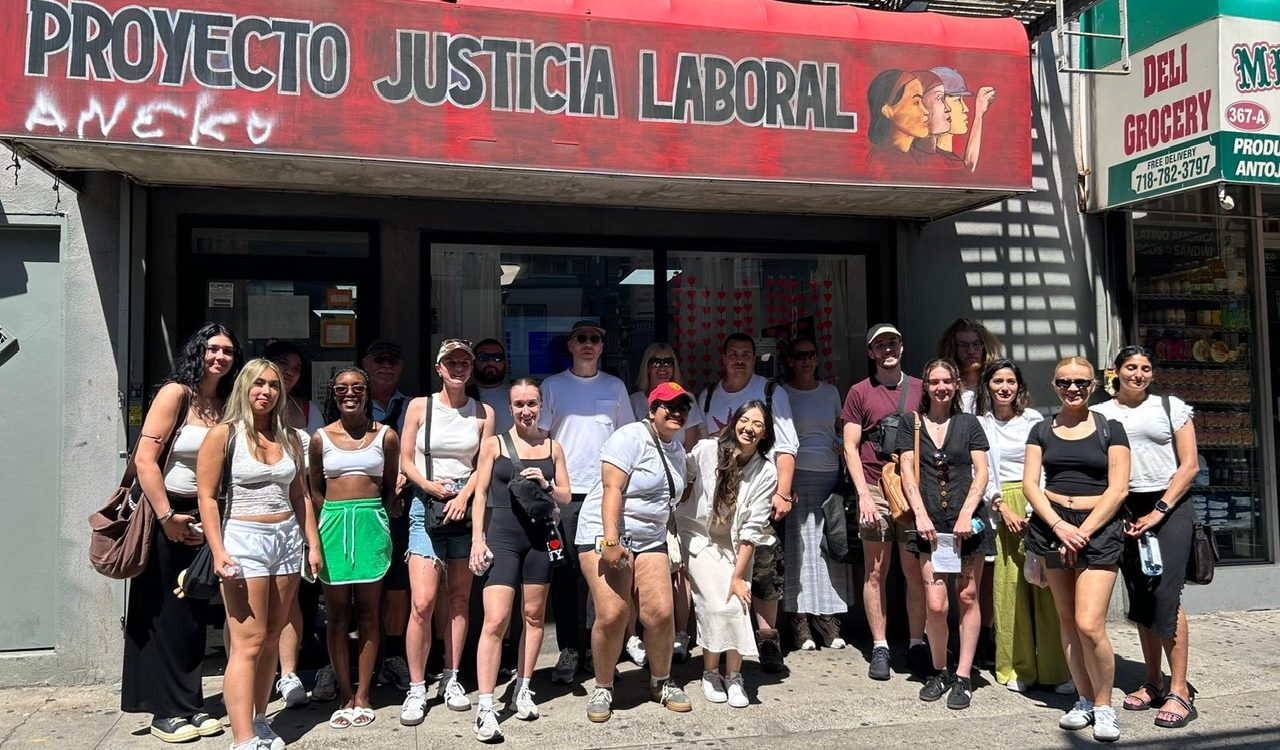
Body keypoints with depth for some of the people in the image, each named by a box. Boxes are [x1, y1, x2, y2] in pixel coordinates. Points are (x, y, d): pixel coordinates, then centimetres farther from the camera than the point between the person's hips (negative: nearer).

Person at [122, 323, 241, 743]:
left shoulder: (224, 403, 6)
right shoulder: (176, 393, -12)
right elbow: (145, 458, -18)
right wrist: (168, 517, -18)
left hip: (202, 518, 6)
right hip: (166, 513, -6)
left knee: (195, 614, 12)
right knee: (166, 615, 3)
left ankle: (190, 704, 24)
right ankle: (165, 711, 16)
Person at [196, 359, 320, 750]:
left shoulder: (288, 438, 11)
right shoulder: (224, 434, -4)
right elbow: (207, 497, -7)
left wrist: (313, 544, 11)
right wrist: (218, 552, -15)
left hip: (287, 539, 5)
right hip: (244, 539, -5)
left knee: (272, 637, 10)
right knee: (248, 641, -8)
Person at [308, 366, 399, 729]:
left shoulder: (386, 436, 5)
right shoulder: (321, 437, 7)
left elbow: (391, 487, 10)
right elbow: (315, 488, 14)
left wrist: (372, 514, 0)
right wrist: (333, 517, 3)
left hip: (371, 523, -1)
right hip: (333, 523, 1)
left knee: (367, 613, 3)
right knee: (337, 614, 3)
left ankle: (362, 696, 10)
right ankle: (345, 696, 12)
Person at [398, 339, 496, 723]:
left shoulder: (483, 412, 6)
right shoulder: (419, 406, 3)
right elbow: (405, 460, 4)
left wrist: (463, 496, -9)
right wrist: (429, 485, -13)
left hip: (466, 506, 2)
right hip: (426, 507, -2)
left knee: (460, 598, 8)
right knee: (422, 602, -10)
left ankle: (451, 679, 21)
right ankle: (416, 688, 3)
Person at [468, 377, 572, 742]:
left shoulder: (553, 446, 8)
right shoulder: (494, 444, 1)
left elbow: (566, 497, 10)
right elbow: (480, 494, 1)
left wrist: (546, 484, -10)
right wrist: (477, 539, -7)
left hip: (541, 536, 3)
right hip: (502, 537, -3)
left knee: (534, 615, 11)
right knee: (495, 621, -11)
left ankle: (523, 690, 26)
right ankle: (486, 707, -9)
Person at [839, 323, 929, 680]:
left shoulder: (920, 389, 10)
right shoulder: (859, 392, 5)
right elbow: (850, 447, 3)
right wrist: (863, 494, -6)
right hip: (875, 490, -1)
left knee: (916, 571, 2)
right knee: (876, 572, 3)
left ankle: (917, 644, 14)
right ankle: (880, 648, 11)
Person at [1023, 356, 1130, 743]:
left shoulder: (1110, 429, 4)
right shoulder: (1042, 431, 11)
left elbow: (1118, 489, -3)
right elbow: (1030, 484, 3)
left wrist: (1083, 533, -11)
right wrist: (1059, 527, -10)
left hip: (1099, 527, -3)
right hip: (1053, 524, 3)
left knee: (1089, 624, -13)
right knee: (1066, 620, 7)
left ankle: (1104, 705, 7)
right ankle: (1085, 700, 21)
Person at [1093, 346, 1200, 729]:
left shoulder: (1171, 406, 4)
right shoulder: (1099, 414, 8)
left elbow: (1189, 465, 0)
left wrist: (1159, 511, -8)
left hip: (1170, 506, -3)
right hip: (1125, 510, 3)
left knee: (1166, 595, -11)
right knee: (1140, 598, 7)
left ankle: (1180, 690, -4)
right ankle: (1153, 682, 18)